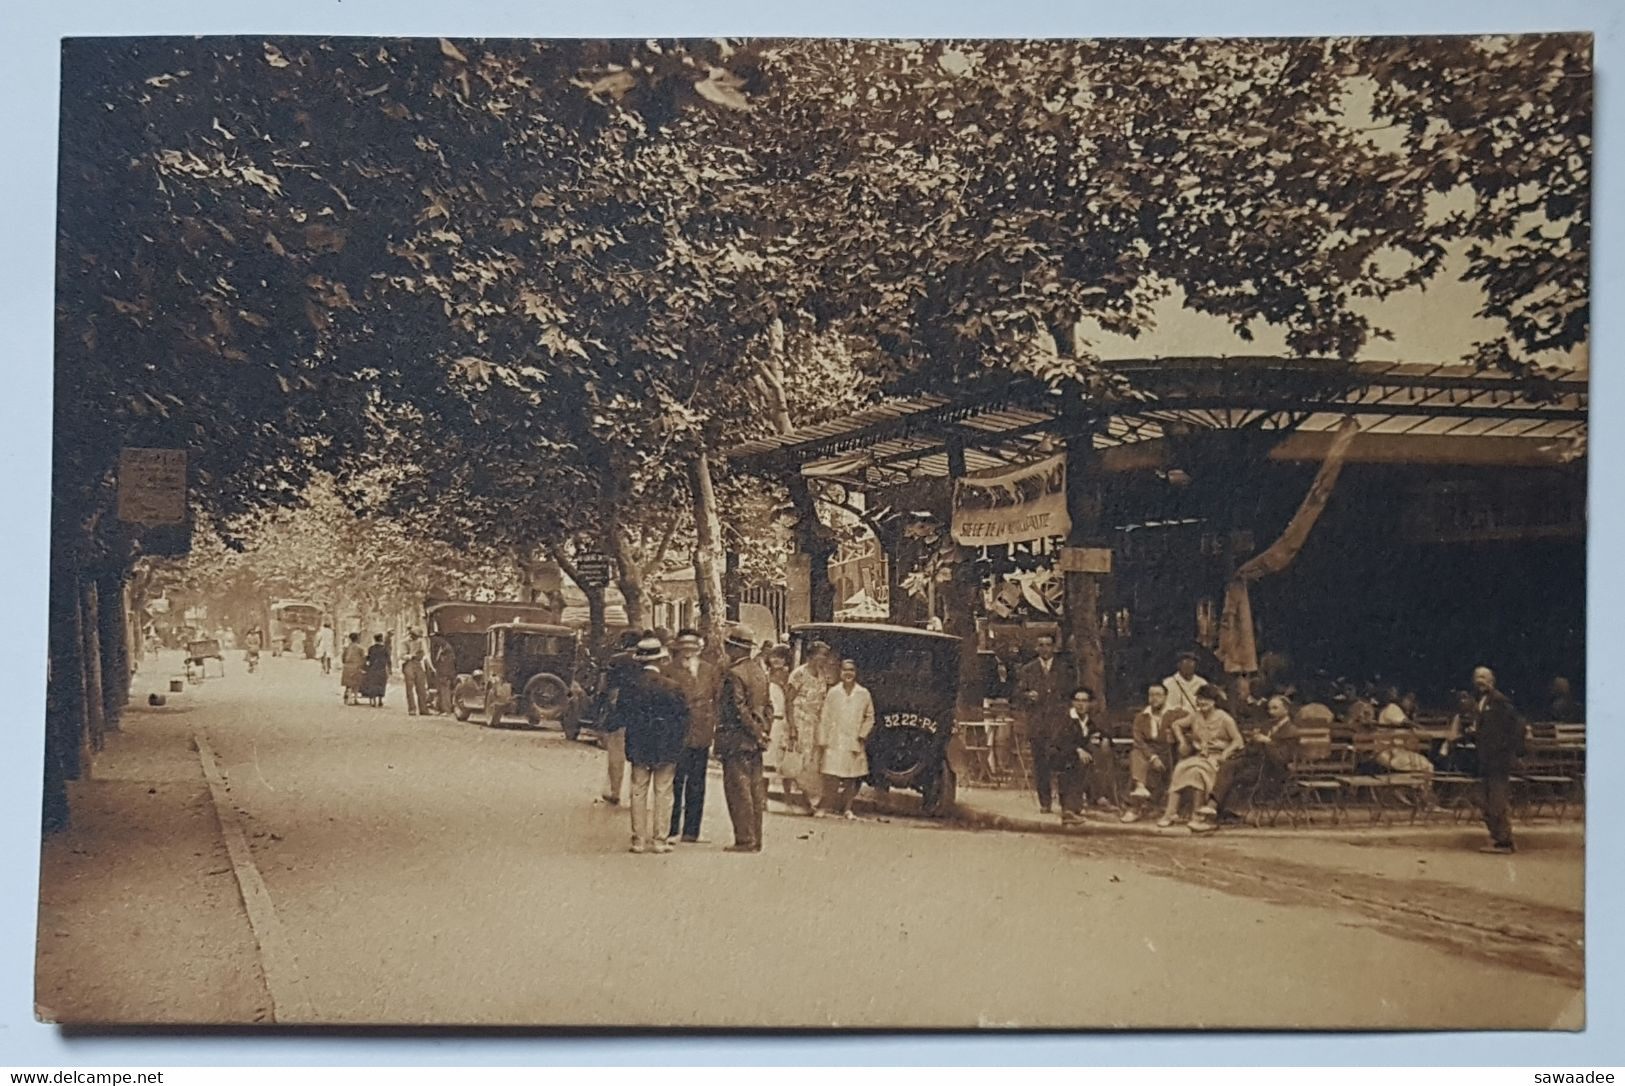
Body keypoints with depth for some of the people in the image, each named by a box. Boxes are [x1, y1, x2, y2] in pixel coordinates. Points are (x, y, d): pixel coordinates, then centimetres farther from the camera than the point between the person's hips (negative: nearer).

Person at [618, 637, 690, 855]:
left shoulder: (629, 684, -5)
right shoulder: (671, 686, -12)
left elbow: (621, 714, 4)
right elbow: (682, 717, -6)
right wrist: (677, 741, 10)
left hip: (638, 746, 2)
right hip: (666, 747, -2)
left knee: (639, 792, 10)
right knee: (663, 793, 6)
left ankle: (639, 840, 10)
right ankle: (660, 840, 7)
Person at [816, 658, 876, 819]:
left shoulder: (863, 694, 3)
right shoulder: (833, 692, 2)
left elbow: (870, 717, 12)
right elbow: (824, 718, 3)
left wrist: (862, 734, 0)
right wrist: (822, 742, 0)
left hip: (854, 742, 1)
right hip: (834, 742, -1)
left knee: (852, 777, 3)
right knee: (831, 777, -7)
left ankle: (847, 809, 13)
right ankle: (826, 806, 2)